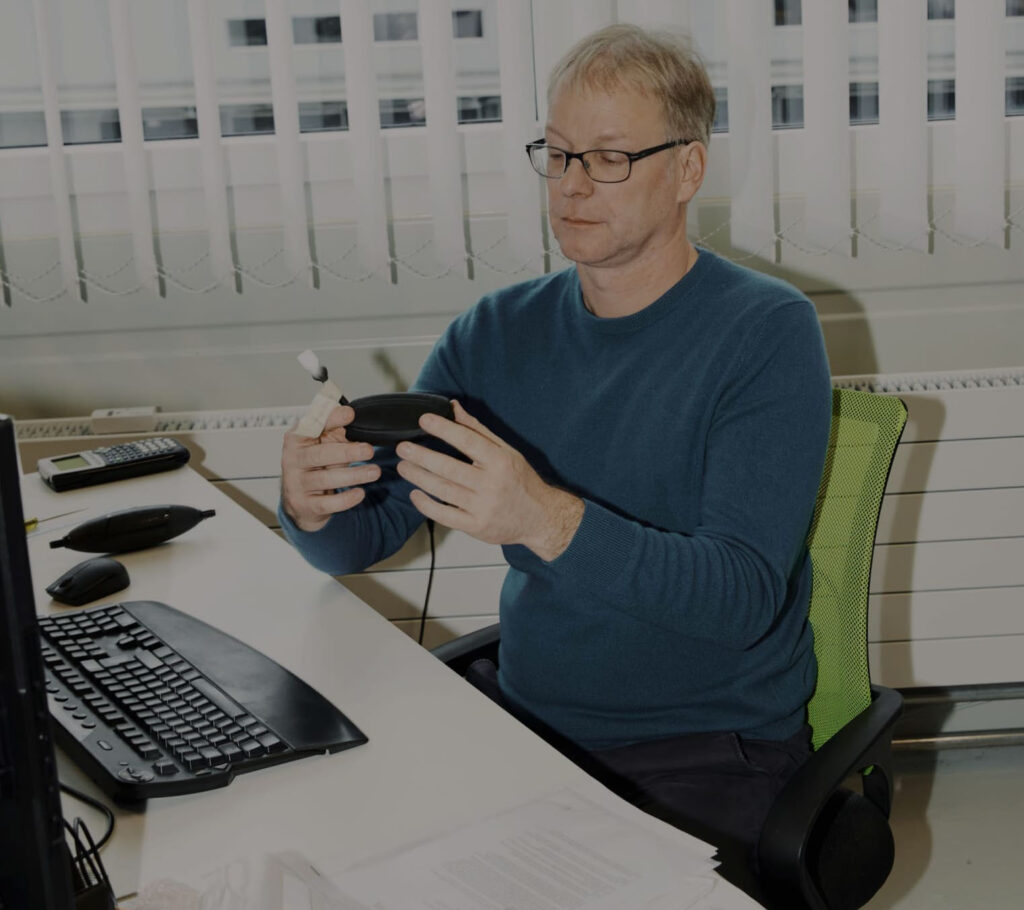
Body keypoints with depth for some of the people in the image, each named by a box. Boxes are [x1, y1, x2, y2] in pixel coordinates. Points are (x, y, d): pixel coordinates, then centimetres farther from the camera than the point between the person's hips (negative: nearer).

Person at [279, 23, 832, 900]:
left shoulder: (767, 332, -8)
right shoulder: (496, 334, 7)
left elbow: (742, 598, -19)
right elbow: (361, 541, 4)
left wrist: (549, 521, -34)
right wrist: (313, 504, -20)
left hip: (707, 755, -4)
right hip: (525, 720, 5)